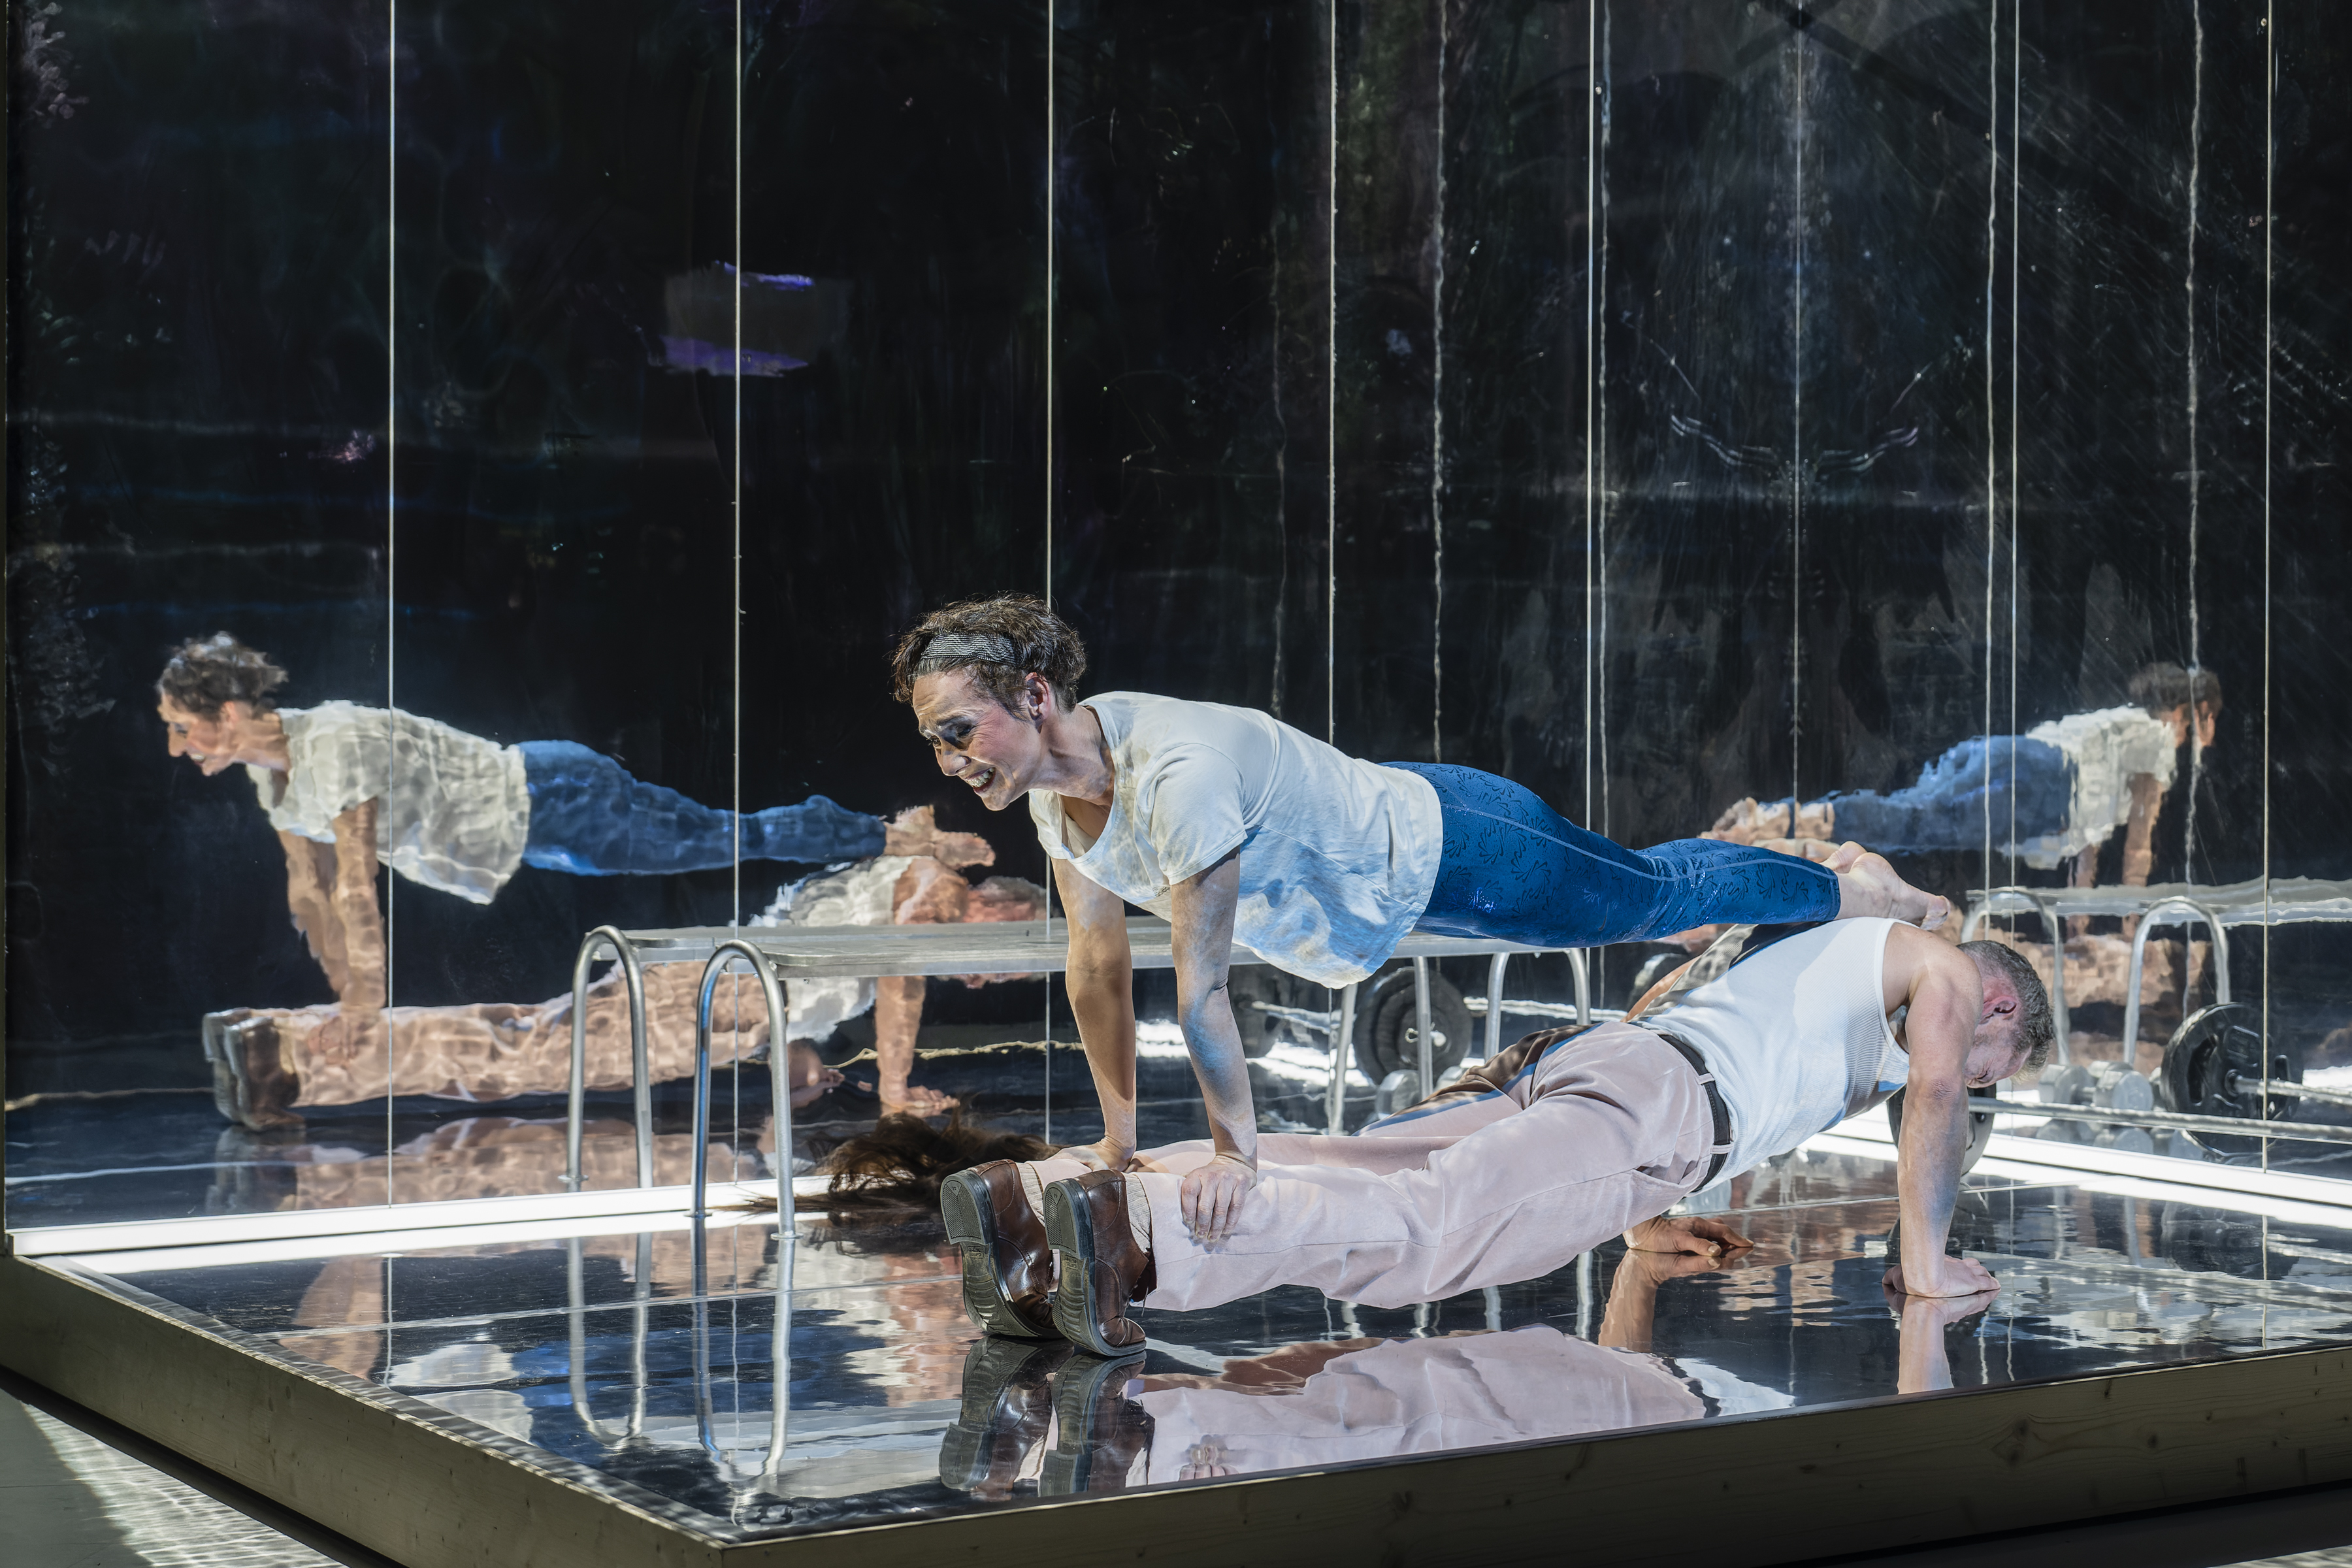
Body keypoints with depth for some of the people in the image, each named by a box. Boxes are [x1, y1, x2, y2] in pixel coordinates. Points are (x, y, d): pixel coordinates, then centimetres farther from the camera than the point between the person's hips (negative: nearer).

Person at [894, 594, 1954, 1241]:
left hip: (1443, 851, -8)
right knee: (1632, 895, 30)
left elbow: (1201, 989, -36)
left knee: (1654, 900, 16)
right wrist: (1119, 1136, 2)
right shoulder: (1053, 779, -14)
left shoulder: (1177, 774, -42)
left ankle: (1858, 891, 41)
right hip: (1379, 882, 8)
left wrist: (1234, 1151, -29)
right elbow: (1097, 962, -3)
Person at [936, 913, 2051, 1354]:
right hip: (1665, 1105, -7)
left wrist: (1646, 1219, 51)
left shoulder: (1807, 937, 46)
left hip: (1562, 1060, 7)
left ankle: (1031, 1205, -33)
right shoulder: (1944, 970, 24)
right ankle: (1133, 1235, -53)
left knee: (1341, 1172, -13)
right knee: (1432, 1224, -29)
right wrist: (1924, 1264, 17)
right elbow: (1935, 1098, 8)